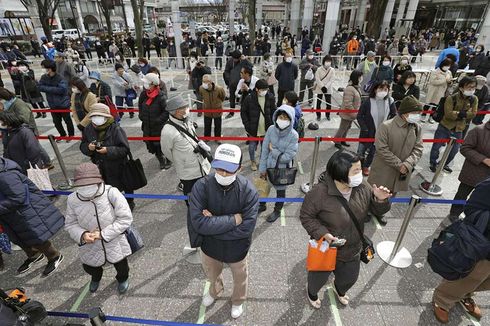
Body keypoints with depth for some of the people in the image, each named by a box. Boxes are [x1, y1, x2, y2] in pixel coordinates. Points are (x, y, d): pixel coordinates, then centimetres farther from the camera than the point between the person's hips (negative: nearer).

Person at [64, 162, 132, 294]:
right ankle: (96, 277, 67)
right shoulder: (73, 199, -18)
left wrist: (104, 234, -27)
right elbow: (70, 224, -3)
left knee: (121, 266, 22)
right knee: (90, 268, 29)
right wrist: (82, 235, -23)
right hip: (90, 247, 3)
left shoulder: (111, 193, -29)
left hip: (114, 243, -3)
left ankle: (122, 279, 59)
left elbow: (125, 218, -24)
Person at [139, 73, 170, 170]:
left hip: (159, 127, -6)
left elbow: (167, 111, -20)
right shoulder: (143, 95, 0)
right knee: (151, 145, 15)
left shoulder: (160, 96, -18)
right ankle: (161, 160, 37)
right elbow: (140, 106, 19)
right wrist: (141, 116, 9)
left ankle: (168, 161, 26)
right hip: (147, 126, 7)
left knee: (161, 146, 4)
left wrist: (158, 120, -21)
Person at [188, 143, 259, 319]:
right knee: (212, 274, 33)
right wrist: (233, 219, -33)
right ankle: (214, 291, 69)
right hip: (210, 246, 2)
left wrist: (213, 225, -28)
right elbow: (198, 223, -32)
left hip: (236, 249, -1)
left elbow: (246, 228, -29)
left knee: (240, 277, 29)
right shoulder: (201, 186, -27)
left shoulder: (248, 191, -29)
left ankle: (238, 301, 63)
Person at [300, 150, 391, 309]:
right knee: (319, 277, 24)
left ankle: (340, 290, 68)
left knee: (350, 278, 31)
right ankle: (312, 292, 61)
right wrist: (323, 233, -31)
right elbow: (306, 217, -19)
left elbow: (376, 210, -3)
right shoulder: (319, 192, -31)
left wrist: (380, 200, -25)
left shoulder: (363, 187, -16)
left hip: (352, 250, 5)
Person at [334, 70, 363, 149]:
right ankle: (337, 142, 24)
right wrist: (354, 113, -22)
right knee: (342, 128, 6)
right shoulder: (349, 89, -27)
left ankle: (342, 140, 38)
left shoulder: (356, 87, 4)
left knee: (347, 128, 22)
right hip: (347, 114, -9)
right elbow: (348, 104, -29)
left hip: (352, 113, 10)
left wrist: (356, 112, 12)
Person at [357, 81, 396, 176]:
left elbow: (394, 116, 0)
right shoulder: (368, 101, -17)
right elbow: (359, 116, -11)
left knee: (373, 152, 17)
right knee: (361, 151, 13)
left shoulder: (390, 101, -10)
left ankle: (366, 166, 41)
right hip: (367, 133, -2)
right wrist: (365, 129, -15)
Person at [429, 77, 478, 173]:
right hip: (445, 127, -4)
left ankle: (444, 164, 33)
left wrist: (457, 114, -21)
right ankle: (433, 163, 26)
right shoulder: (451, 98, -16)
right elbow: (448, 114, -22)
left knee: (454, 150, 11)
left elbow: (473, 114, -8)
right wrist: (461, 113, -24)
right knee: (436, 146, 5)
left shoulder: (474, 99, -2)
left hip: (458, 130, 4)